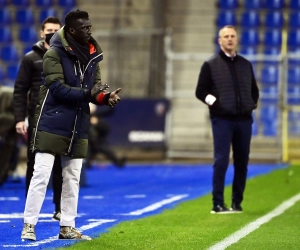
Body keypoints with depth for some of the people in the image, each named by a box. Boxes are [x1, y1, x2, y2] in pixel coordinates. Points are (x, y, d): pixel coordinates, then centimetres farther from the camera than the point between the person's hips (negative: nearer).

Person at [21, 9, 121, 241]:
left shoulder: (93, 55, 8)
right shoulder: (55, 54, -11)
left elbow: (96, 86, 7)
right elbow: (57, 87, -18)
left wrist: (105, 96, -15)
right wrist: (87, 94, -23)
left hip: (78, 127, 7)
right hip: (52, 124, -6)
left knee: (72, 178, 11)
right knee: (41, 174, -7)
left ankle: (67, 227, 18)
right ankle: (29, 225, -3)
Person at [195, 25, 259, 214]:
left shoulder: (246, 65, 15)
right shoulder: (211, 65, 4)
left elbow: (254, 90, 25)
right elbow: (201, 91, 3)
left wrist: (253, 104, 9)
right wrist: (214, 103, -10)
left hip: (244, 120, 4)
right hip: (222, 120, -4)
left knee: (242, 163, 5)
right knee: (221, 161, -10)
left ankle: (237, 203, 12)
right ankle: (218, 204, -8)